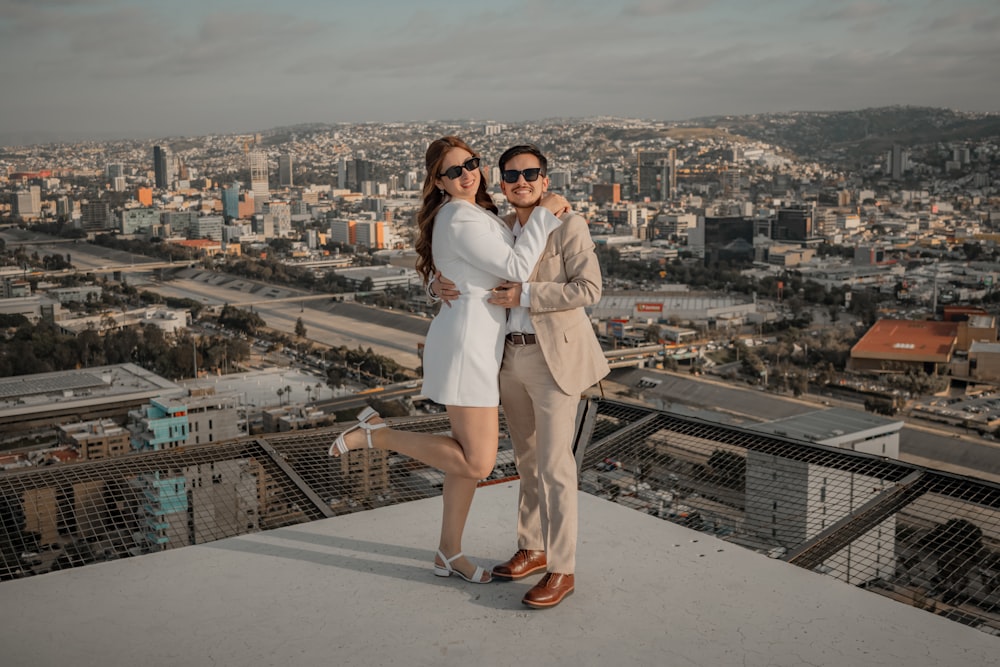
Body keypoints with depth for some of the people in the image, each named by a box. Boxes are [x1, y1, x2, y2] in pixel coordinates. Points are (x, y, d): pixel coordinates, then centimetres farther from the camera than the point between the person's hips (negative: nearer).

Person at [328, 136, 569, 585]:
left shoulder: (463, 213, 15)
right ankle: (375, 433, 0)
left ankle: (449, 554, 23)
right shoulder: (462, 220, -17)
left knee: (471, 454, 14)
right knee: (476, 462, -8)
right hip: (465, 342, -10)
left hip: (478, 343, 10)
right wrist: (544, 214, -13)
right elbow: (516, 269, -20)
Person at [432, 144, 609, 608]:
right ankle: (533, 550, 30)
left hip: (554, 358, -7)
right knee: (528, 460, 16)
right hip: (511, 357, 7)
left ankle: (562, 570, 5)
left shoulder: (568, 225, -9)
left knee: (554, 465, -5)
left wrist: (526, 295, -21)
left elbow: (588, 290, -16)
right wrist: (444, 285, -7)